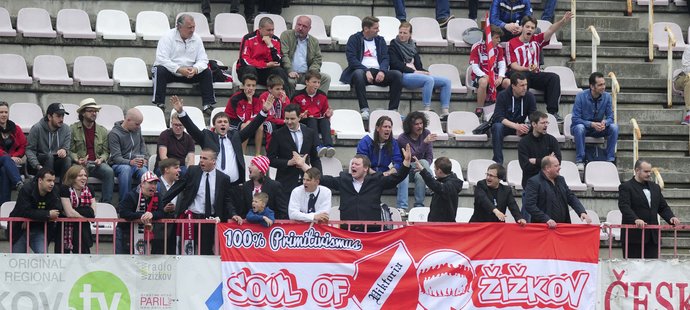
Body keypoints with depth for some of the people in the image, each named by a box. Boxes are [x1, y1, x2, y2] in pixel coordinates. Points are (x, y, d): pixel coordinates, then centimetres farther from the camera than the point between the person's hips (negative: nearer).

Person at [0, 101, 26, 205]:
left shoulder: (15, 128, 11)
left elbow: (23, 146, 9)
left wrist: (15, 157, -11)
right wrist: (9, 157, -23)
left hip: (11, 161, 3)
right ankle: (19, 184, -61)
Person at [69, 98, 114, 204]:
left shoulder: (102, 131, 17)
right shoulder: (73, 129, 8)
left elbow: (106, 151, 14)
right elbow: (70, 150, 4)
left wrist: (101, 159, -8)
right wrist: (77, 160, -16)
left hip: (97, 163, 3)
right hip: (80, 163, -3)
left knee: (109, 171, -29)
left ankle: (106, 203, -26)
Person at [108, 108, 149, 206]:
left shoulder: (137, 129, 11)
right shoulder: (114, 134, -9)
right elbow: (116, 157, -16)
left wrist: (144, 158, 12)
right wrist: (130, 162, -34)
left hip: (137, 163, 4)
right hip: (119, 164, -4)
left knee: (144, 171, -32)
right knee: (126, 169, -40)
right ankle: (124, 204, -37)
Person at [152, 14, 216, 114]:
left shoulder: (196, 38, 4)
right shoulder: (168, 37, -11)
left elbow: (202, 60, 1)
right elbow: (161, 59, -22)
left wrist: (195, 69, -24)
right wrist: (179, 69, -32)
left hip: (189, 73, 4)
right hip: (170, 72, -4)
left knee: (207, 72, -15)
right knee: (160, 71, -35)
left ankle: (208, 105, -16)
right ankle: (159, 105, -35)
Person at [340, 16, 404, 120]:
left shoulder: (380, 40, 20)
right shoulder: (354, 39, 6)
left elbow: (385, 58, 11)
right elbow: (351, 59, -6)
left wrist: (382, 71, -11)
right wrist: (366, 71, -19)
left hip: (378, 72, 4)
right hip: (362, 70, -4)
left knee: (397, 75, -22)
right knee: (358, 73, -39)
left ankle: (393, 110, -22)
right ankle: (364, 110, -41)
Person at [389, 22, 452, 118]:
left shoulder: (413, 45, 24)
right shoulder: (394, 45, 4)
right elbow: (395, 64, -9)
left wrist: (425, 72, -1)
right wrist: (413, 71, -15)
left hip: (415, 73, 8)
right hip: (403, 76, -8)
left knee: (446, 81, -5)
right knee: (429, 80, -34)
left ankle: (445, 112, -14)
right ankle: (427, 110, -36)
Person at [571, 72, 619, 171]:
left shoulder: (607, 97, -8)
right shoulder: (581, 96, -18)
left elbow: (610, 117, -5)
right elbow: (575, 119, -21)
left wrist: (604, 123, -31)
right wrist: (592, 124, -35)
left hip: (598, 128, 3)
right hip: (584, 126, -3)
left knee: (614, 127, -23)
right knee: (579, 127, -37)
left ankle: (610, 159, -17)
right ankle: (580, 160, -30)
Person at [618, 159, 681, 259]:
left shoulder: (655, 187, 18)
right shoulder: (626, 187, -3)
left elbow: (663, 207, 19)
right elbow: (624, 207, -16)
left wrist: (671, 217, -3)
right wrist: (636, 220, -33)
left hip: (652, 236, 6)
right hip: (634, 236, -6)